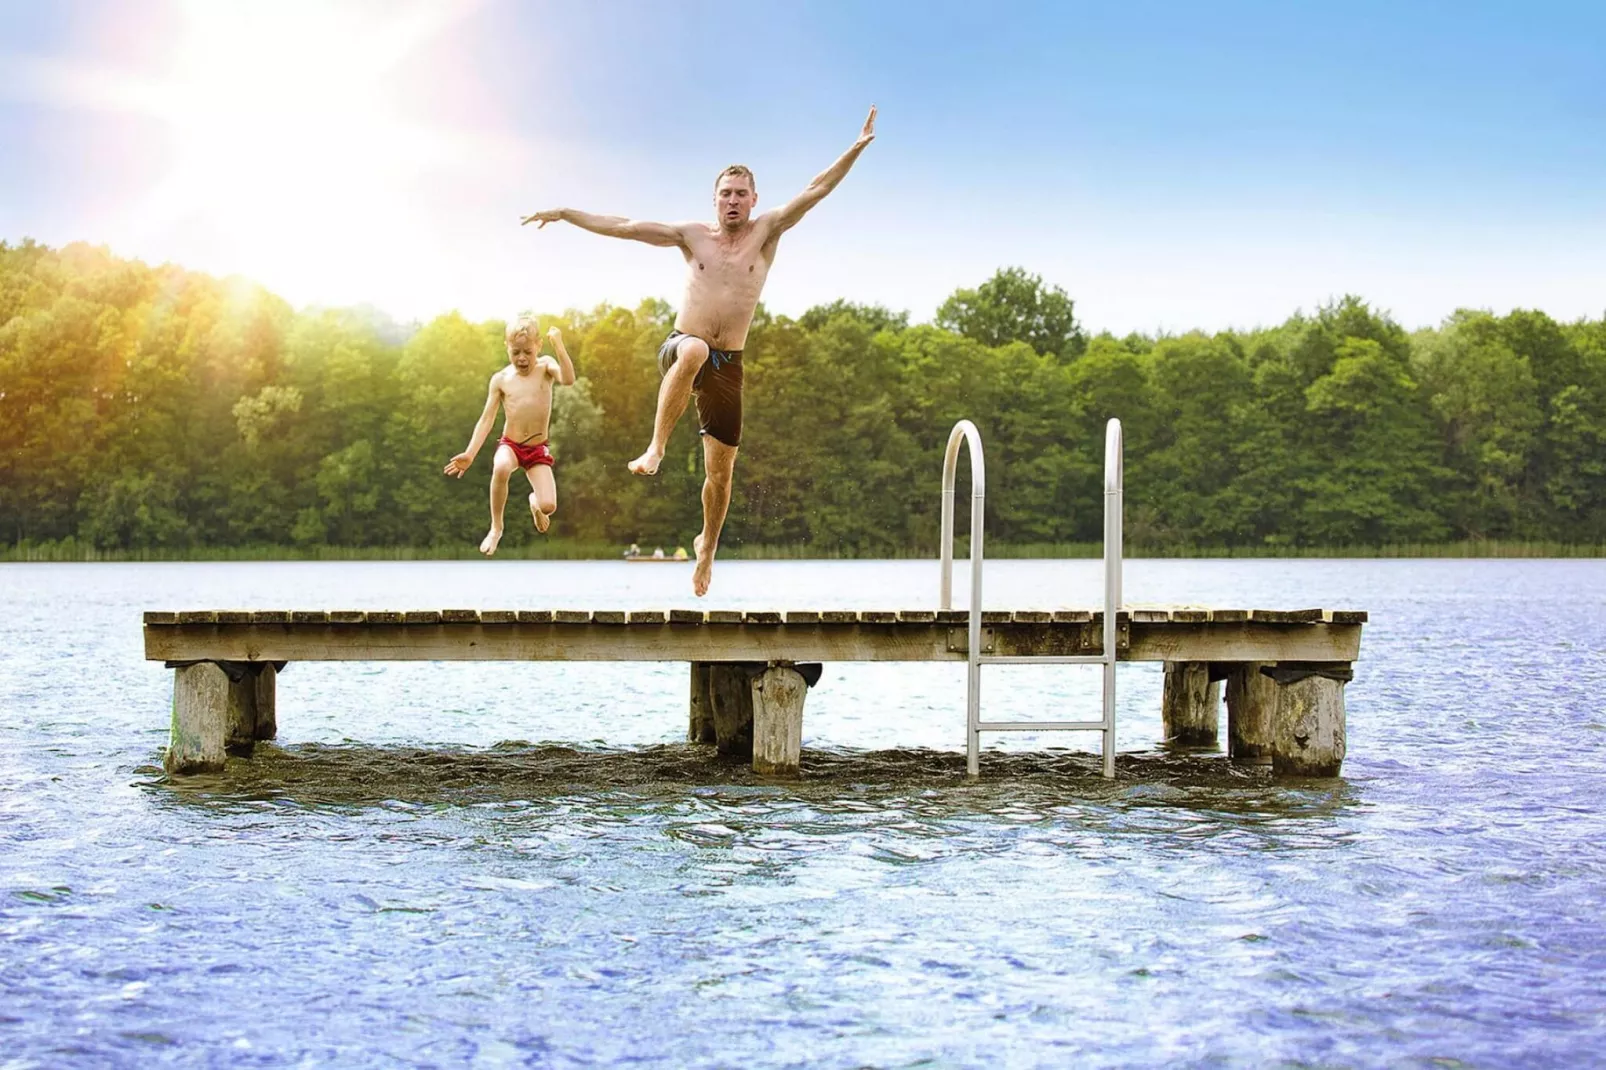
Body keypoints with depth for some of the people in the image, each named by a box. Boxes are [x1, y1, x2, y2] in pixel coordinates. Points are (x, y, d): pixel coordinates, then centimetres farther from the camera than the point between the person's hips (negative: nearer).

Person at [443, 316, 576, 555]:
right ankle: (496, 528, -13)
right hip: (510, 444, 0)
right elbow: (486, 419, -4)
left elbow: (568, 380, -28)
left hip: (538, 448, 0)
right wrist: (469, 454, -13)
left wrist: (558, 346, -36)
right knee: (501, 467, -38)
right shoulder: (500, 379, -4)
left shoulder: (545, 366, -6)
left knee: (548, 506, -17)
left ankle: (535, 502, 28)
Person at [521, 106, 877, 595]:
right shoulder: (692, 235, 6)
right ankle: (656, 448, -37)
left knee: (720, 469, 5)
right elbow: (624, 226, 6)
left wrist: (857, 147, -14)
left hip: (727, 364, 1)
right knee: (695, 350, -42)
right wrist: (565, 213, 3)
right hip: (679, 349, -1)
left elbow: (814, 191, -5)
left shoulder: (766, 233, 4)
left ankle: (707, 546, 30)